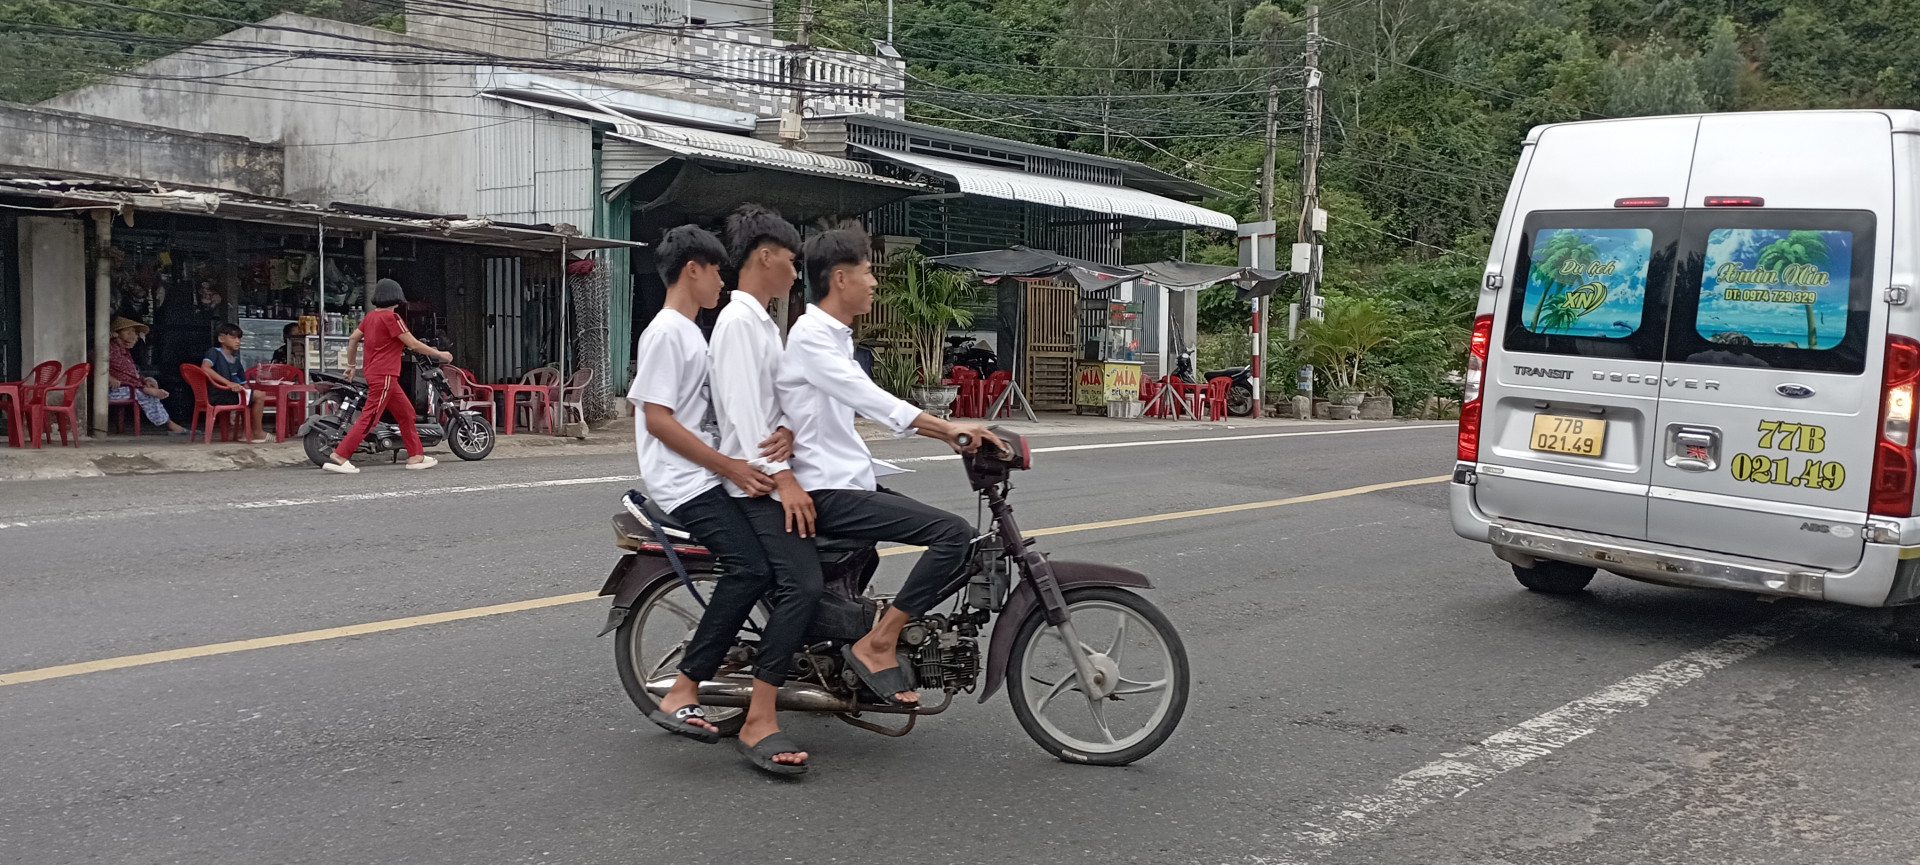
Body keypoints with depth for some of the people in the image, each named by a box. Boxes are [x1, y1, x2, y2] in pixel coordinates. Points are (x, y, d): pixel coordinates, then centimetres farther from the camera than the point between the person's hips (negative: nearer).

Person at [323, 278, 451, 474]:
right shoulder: (391, 317, -14)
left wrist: (350, 366, 25)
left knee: (406, 413, 15)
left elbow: (353, 339, 15)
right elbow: (413, 344, -14)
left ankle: (416, 456, 19)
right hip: (384, 375, -10)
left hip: (375, 373, 10)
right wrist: (440, 354, -4)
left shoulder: (370, 316, 12)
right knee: (369, 418, -10)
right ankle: (338, 458, -12)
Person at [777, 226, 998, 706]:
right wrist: (946, 427, -30)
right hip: (829, 491, -10)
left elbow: (867, 405, 19)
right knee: (954, 531, -20)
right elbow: (865, 395, -26)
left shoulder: (836, 336, 19)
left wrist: (949, 432, 9)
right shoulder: (810, 335, -14)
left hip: (849, 482, 10)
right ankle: (877, 644, -16)